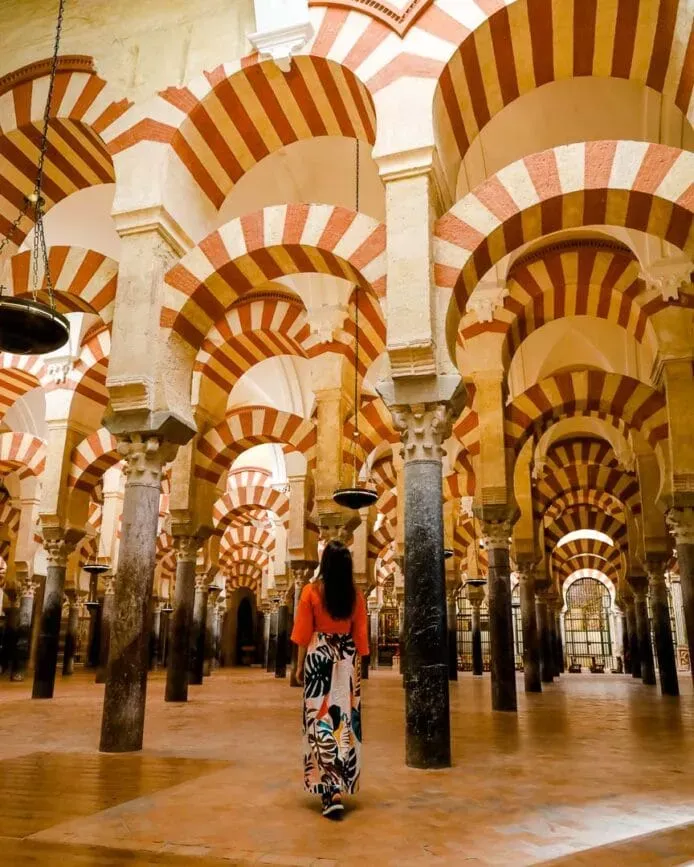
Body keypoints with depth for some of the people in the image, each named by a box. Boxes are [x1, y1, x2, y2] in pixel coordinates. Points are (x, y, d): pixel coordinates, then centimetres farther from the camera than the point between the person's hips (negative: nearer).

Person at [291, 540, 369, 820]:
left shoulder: (311, 591, -7)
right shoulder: (355, 594, 1)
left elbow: (304, 632, -4)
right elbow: (360, 634, 4)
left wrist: (299, 665, 5)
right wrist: (358, 664, 13)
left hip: (319, 655, -3)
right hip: (347, 658, 3)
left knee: (321, 718, 0)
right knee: (346, 717, 12)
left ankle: (330, 790, -7)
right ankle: (342, 782, 23)